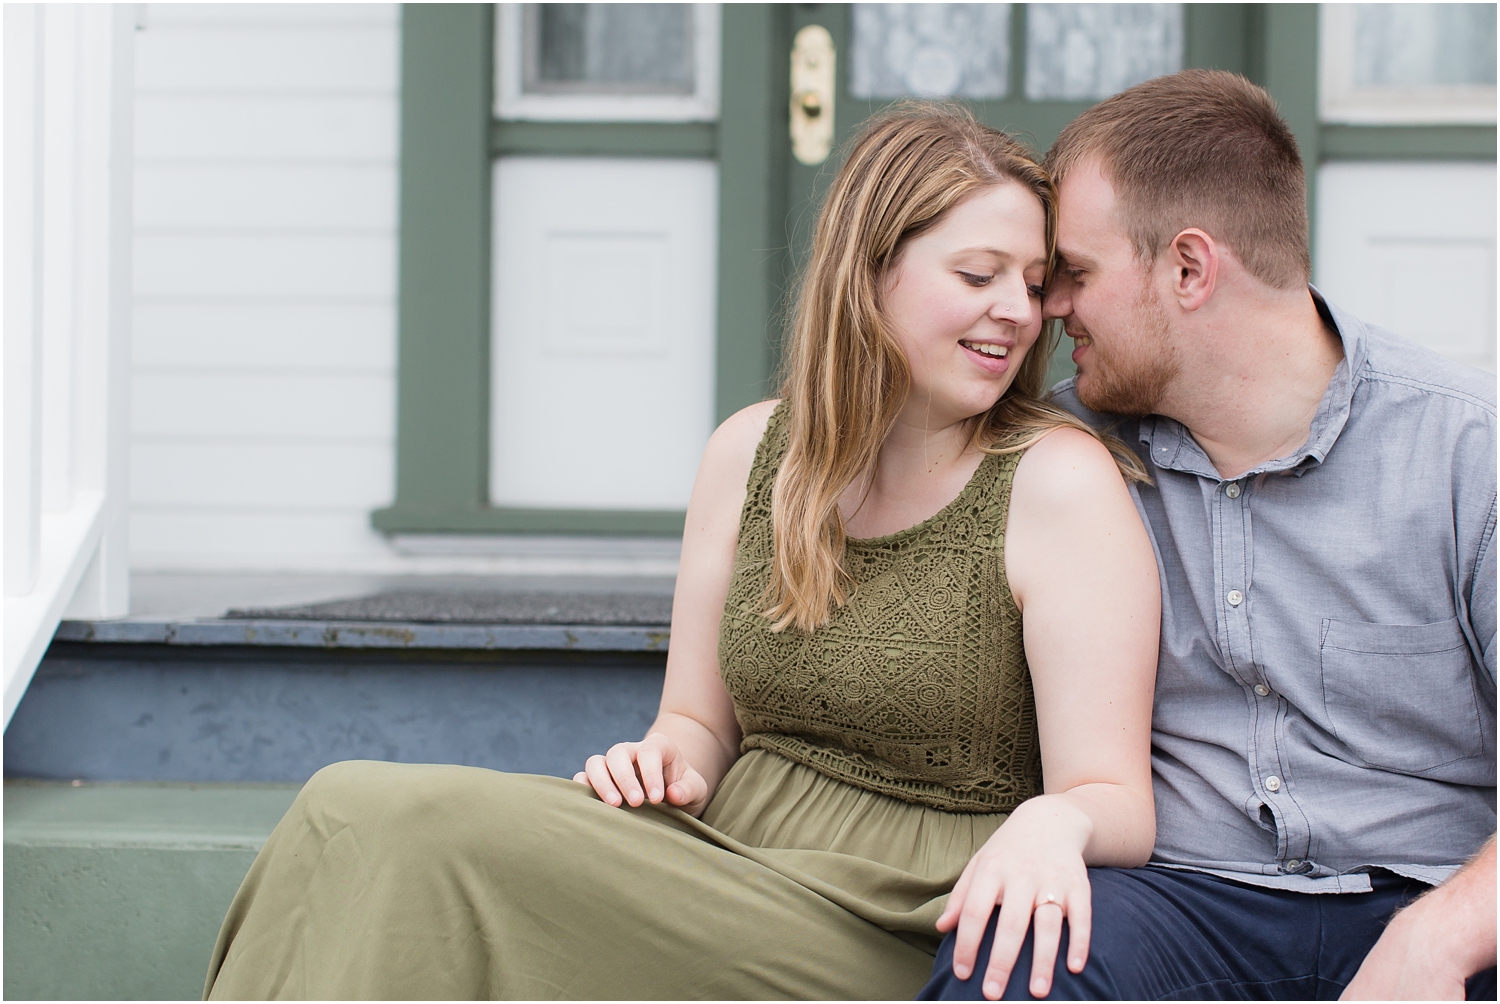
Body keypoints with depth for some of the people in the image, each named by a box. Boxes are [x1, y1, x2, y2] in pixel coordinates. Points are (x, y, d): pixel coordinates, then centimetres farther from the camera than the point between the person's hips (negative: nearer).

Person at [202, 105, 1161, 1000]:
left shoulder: (1060, 483, -8)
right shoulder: (751, 454, 8)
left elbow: (1120, 805, -12)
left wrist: (1056, 824, -36)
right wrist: (672, 762, -8)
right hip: (725, 867, 6)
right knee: (359, 810, -18)